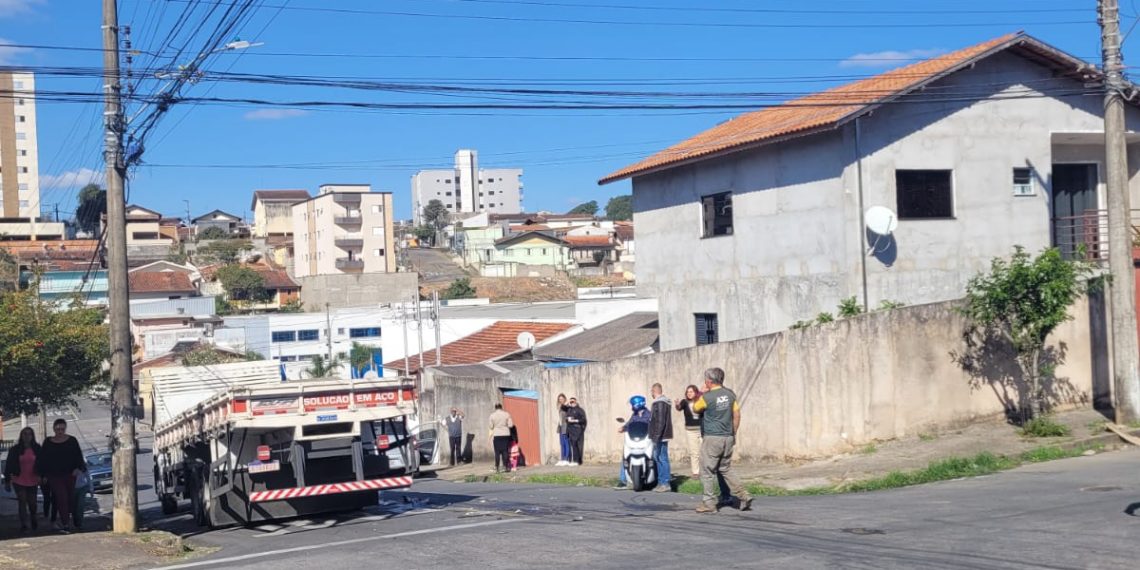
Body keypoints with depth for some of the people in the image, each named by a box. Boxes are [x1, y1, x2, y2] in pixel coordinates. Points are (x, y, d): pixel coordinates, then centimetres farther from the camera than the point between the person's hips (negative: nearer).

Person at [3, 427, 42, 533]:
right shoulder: (15, 450, -1)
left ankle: (33, 519, 36)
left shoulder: (37, 449, 1)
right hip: (19, 481, -1)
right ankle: (23, 525, -2)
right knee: (22, 501, -6)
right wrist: (7, 481, -1)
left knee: (32, 502, 8)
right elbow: (8, 466, 1)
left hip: (32, 481, 1)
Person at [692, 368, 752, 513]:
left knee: (707, 472, 3)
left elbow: (695, 408, 5)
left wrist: (703, 392, 11)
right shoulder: (730, 394, 4)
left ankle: (709, 503, 5)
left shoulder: (707, 397, -13)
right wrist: (733, 434, 16)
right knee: (726, 470, 17)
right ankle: (744, 496, 9)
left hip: (711, 439, -6)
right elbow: (737, 415, 8)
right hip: (728, 438, 6)